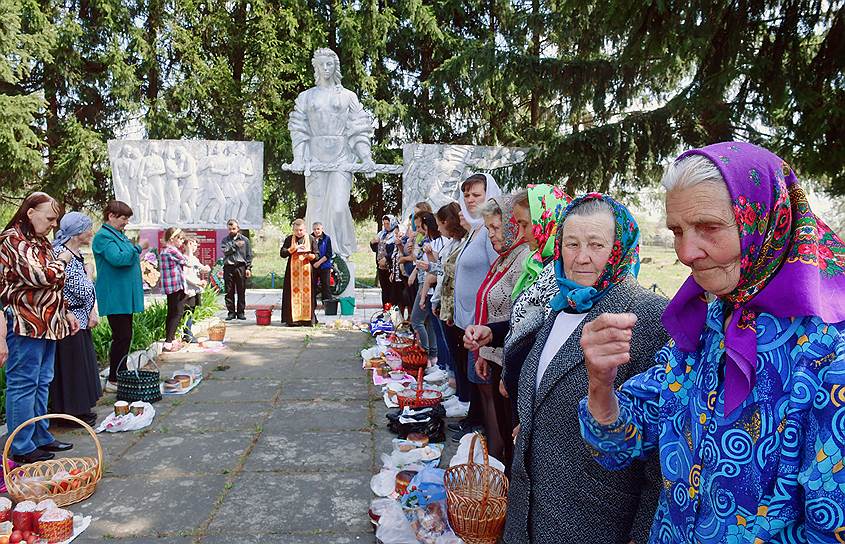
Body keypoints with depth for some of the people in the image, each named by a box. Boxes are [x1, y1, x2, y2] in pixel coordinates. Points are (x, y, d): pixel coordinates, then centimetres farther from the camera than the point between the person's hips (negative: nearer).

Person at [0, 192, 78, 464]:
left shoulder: (40, 241, 17)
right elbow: (38, 275, -23)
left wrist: (64, 312, 19)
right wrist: (61, 260, -7)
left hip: (47, 323, 9)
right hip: (25, 324, -9)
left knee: (42, 382, 15)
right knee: (23, 384, -2)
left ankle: (41, 436, 25)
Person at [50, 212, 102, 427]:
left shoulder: (78, 254, 12)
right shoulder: (61, 254, -17)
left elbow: (90, 287, 13)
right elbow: (81, 290, -21)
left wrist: (93, 312, 5)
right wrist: (87, 274, -3)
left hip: (82, 318, 9)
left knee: (83, 364, 16)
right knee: (71, 365, 1)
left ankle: (81, 409, 27)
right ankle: (73, 411, 12)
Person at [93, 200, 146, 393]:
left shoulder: (119, 235, 19)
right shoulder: (103, 236, -11)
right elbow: (117, 258, -26)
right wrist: (138, 248, -17)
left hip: (125, 296, 10)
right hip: (115, 297, -10)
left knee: (125, 336, 13)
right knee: (121, 337, -8)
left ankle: (121, 375, 22)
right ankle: (113, 381, 0)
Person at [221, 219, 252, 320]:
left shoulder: (245, 240, 9)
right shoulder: (225, 240, 12)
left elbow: (249, 255, 7)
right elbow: (225, 251, -5)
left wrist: (248, 268, -1)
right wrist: (235, 245, -7)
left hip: (241, 267, -1)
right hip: (228, 267, 1)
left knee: (241, 292, 1)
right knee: (229, 292, 2)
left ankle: (241, 312, 9)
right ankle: (231, 312, 9)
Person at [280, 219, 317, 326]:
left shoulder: (311, 239, 7)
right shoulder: (289, 239, 9)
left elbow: (316, 255, 5)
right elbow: (282, 253, 1)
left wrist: (310, 255, -16)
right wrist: (294, 248, -11)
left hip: (307, 270, 0)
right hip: (293, 270, 1)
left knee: (307, 293, -3)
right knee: (293, 293, -4)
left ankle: (308, 318, 0)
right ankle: (293, 318, -1)